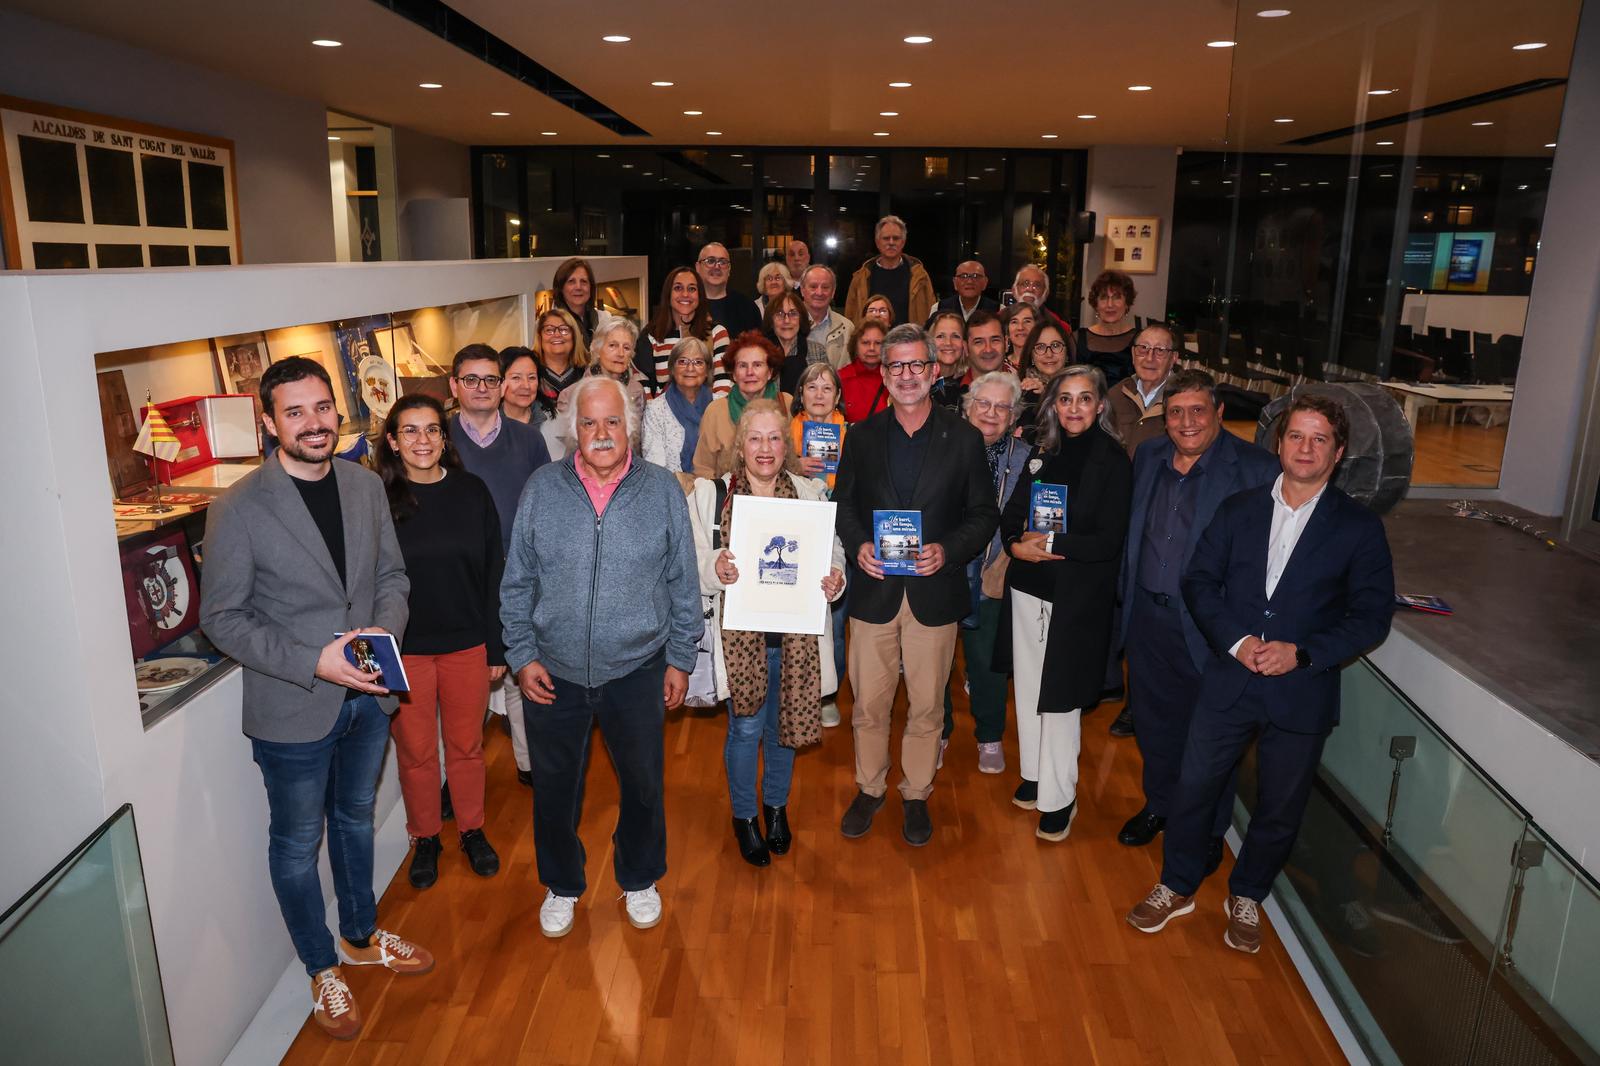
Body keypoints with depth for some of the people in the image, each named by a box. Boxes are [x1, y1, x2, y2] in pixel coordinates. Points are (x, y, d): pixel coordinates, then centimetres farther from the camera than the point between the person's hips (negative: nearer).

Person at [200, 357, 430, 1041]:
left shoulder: (367, 486, -2)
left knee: (355, 819, 24)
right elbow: (222, 619, -14)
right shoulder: (238, 510, -18)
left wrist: (384, 629, -13)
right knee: (297, 844, 14)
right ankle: (322, 969, 37)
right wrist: (314, 662, -23)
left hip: (366, 696, 5)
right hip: (293, 710, -5)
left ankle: (362, 937, 47)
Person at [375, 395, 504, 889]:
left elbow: (493, 573, 1)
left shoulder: (472, 493, -3)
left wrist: (496, 646, 0)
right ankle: (424, 838, 33)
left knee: (466, 746, 14)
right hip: (403, 651, -1)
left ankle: (472, 830, 34)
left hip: (467, 645, 1)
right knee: (415, 752, 12)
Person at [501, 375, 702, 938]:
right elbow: (517, 584, 2)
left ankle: (640, 879, 41)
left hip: (636, 671, 0)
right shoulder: (542, 489, -3)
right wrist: (522, 656, -3)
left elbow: (683, 584, 1)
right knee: (555, 787, 16)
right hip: (553, 673, 1)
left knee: (642, 783, 16)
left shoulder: (664, 491, -4)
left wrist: (680, 659, 1)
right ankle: (561, 885, 41)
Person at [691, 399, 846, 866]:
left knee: (783, 725, 16)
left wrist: (835, 580, -13)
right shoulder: (710, 495, -3)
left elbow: (833, 555, 9)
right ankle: (744, 816, 32)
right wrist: (715, 568, -24)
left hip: (795, 633, 2)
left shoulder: (811, 494, 3)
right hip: (740, 633, -2)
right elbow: (692, 567, -2)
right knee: (745, 729, 7)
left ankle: (776, 806, 41)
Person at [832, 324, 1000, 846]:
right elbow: (844, 503, 9)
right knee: (869, 703, 10)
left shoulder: (964, 437, 0)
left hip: (935, 592, -1)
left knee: (926, 707, 11)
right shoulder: (863, 436, 4)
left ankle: (917, 795, 30)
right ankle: (870, 788, 31)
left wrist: (948, 550, -16)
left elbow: (984, 513, 1)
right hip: (874, 589, 1)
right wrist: (858, 545, -11)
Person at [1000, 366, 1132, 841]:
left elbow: (1109, 539, -14)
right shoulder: (1044, 451, 6)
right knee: (1028, 686, 14)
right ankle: (1034, 776, 31)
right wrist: (1018, 546, -14)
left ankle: (1058, 798, 17)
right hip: (1029, 587, 5)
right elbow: (1012, 514, 6)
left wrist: (1051, 543, -20)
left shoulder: (1113, 460, -9)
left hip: (1078, 596, -5)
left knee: (1060, 695, 3)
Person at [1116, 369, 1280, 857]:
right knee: (1154, 720, 21)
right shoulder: (1148, 455, 4)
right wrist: (1128, 594, 10)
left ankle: (1209, 830, 32)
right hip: (1147, 616, 5)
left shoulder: (1257, 469, -15)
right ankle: (1158, 804, 43)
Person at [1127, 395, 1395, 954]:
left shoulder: (1359, 527, -4)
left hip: (1302, 692, -1)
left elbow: (1372, 615, -4)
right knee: (1194, 787, 8)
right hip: (1228, 682, 1)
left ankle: (1246, 897, 37)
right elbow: (1199, 580, 2)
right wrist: (1235, 639, -13)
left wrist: (1302, 652, -16)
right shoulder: (1238, 509, 3)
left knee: (1280, 809, 13)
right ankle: (1177, 887, 30)